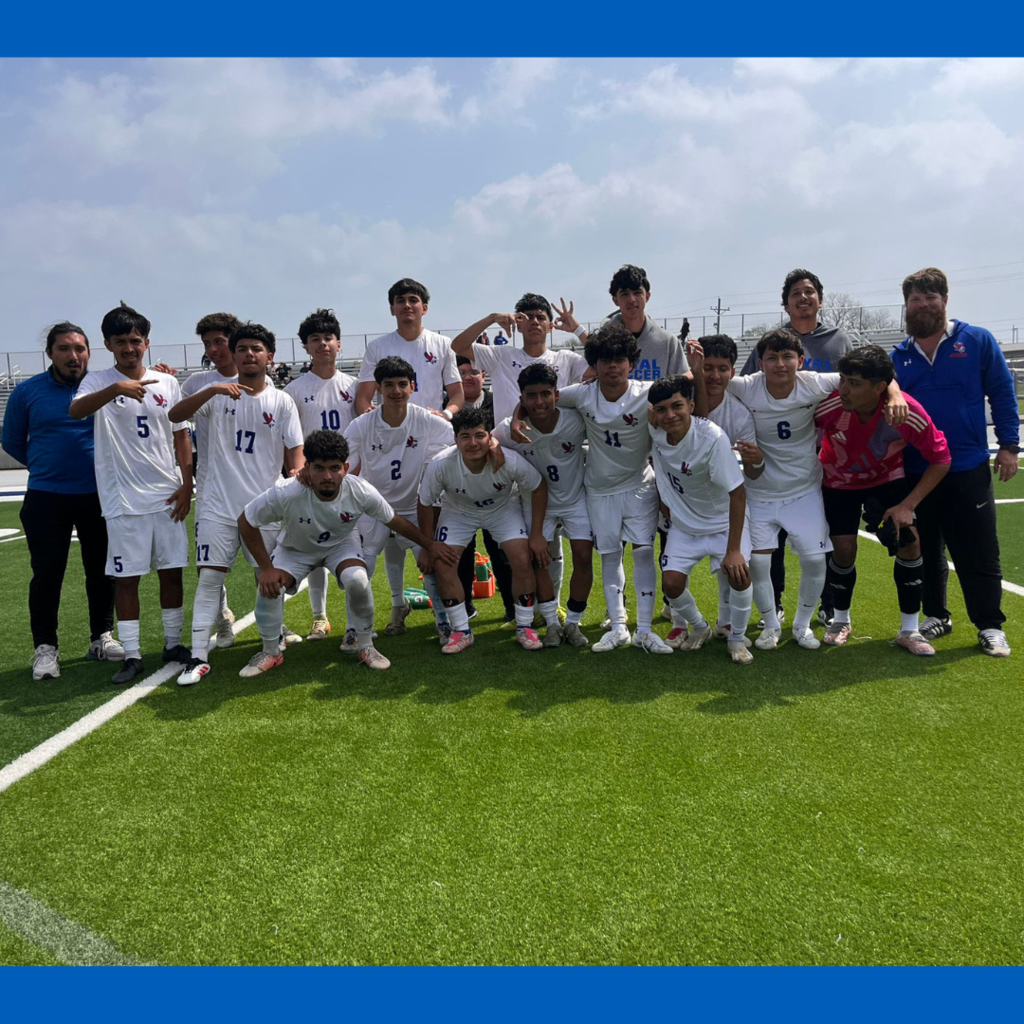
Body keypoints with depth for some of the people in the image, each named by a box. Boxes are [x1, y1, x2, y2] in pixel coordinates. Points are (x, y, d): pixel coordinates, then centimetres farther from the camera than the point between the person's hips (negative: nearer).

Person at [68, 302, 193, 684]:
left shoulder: (167, 383, 8)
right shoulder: (98, 381, -1)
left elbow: (181, 436, 10)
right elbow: (75, 411, -23)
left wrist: (187, 485, 2)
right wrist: (116, 389, -40)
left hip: (167, 495, 3)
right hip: (123, 499, -3)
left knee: (172, 570, 8)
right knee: (126, 576, 2)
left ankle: (173, 643, 22)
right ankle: (132, 655, 11)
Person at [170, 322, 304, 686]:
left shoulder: (282, 402, 3)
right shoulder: (217, 394, 2)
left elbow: (295, 450, 1)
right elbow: (175, 416, -12)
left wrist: (297, 472, -22)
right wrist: (213, 390, -26)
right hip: (219, 505, 0)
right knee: (209, 578, -3)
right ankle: (199, 657, 2)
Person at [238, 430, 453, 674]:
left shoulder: (361, 492, -32)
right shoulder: (285, 494, -37)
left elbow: (395, 522, -13)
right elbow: (246, 522, -20)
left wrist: (430, 545, -3)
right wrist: (266, 568, -23)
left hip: (341, 544, 0)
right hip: (296, 549, 0)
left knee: (357, 580, -30)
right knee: (269, 587, -23)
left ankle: (366, 646, -4)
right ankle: (270, 653, 6)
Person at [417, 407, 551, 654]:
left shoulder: (509, 461, -35)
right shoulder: (440, 465, -34)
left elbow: (539, 489, -16)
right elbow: (425, 504, -16)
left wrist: (536, 535, -13)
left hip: (502, 507, 0)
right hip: (458, 511, 1)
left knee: (523, 560, -16)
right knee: (442, 564, -14)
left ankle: (524, 627, 5)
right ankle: (461, 631, 3)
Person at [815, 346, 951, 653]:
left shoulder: (909, 413, -32)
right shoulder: (830, 405, -33)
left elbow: (940, 460, -18)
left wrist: (908, 505, -23)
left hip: (887, 478, 1)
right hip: (839, 481, -1)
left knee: (910, 540, -11)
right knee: (843, 549, -8)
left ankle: (909, 630, 6)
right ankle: (840, 620, 20)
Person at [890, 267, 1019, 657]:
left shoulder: (978, 341, -1)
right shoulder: (899, 356, 5)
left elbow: (1002, 394, 2)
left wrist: (1009, 445, -3)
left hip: (968, 470, -3)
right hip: (915, 472, 3)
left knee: (979, 553, 2)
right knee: (924, 551, 13)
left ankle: (990, 626, 15)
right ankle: (936, 616, 28)